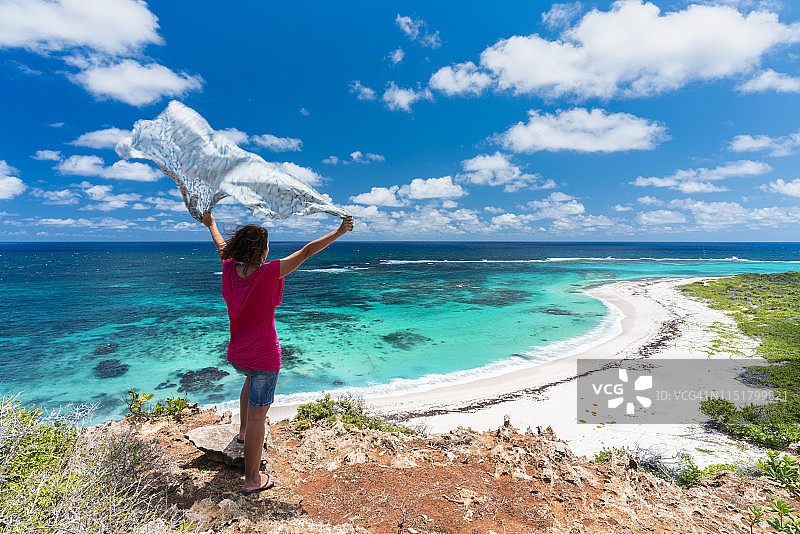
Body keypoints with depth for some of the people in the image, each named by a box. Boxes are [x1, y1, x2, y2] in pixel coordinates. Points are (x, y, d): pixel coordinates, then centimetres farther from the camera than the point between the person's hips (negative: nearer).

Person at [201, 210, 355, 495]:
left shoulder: (230, 269, -6)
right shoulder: (269, 273, -23)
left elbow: (222, 246, 15)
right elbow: (306, 252, -20)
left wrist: (211, 225, 35)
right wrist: (339, 231, -14)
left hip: (236, 355, 7)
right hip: (264, 359, -7)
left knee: (251, 377, 39)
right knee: (257, 417, 4)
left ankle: (243, 431, 49)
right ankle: (252, 479, 18)